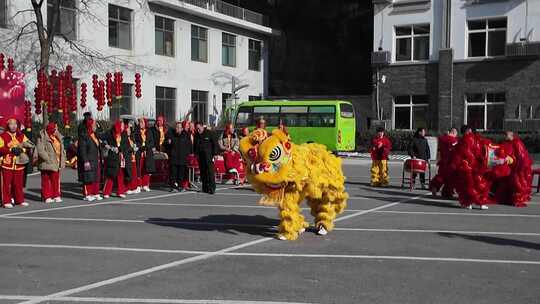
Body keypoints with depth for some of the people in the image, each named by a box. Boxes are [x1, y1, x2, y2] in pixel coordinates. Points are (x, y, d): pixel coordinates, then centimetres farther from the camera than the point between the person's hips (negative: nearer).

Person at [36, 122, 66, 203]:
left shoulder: (58, 137, 12)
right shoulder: (43, 138, -11)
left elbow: (62, 150, 19)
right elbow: (40, 150, -19)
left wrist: (62, 161, 11)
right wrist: (48, 159, -20)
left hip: (57, 163, 7)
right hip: (47, 164, -7)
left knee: (56, 180, 12)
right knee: (46, 180, 2)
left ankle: (56, 196, 20)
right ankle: (47, 197, 8)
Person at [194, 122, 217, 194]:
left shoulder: (209, 133, -2)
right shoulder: (196, 135, 12)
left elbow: (215, 144, -1)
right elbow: (195, 145, 23)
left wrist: (214, 155, -7)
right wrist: (196, 154, 12)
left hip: (208, 156, -5)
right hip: (200, 157, 5)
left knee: (210, 172, -10)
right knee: (203, 172, 5)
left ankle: (212, 188, -10)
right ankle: (205, 187, 11)